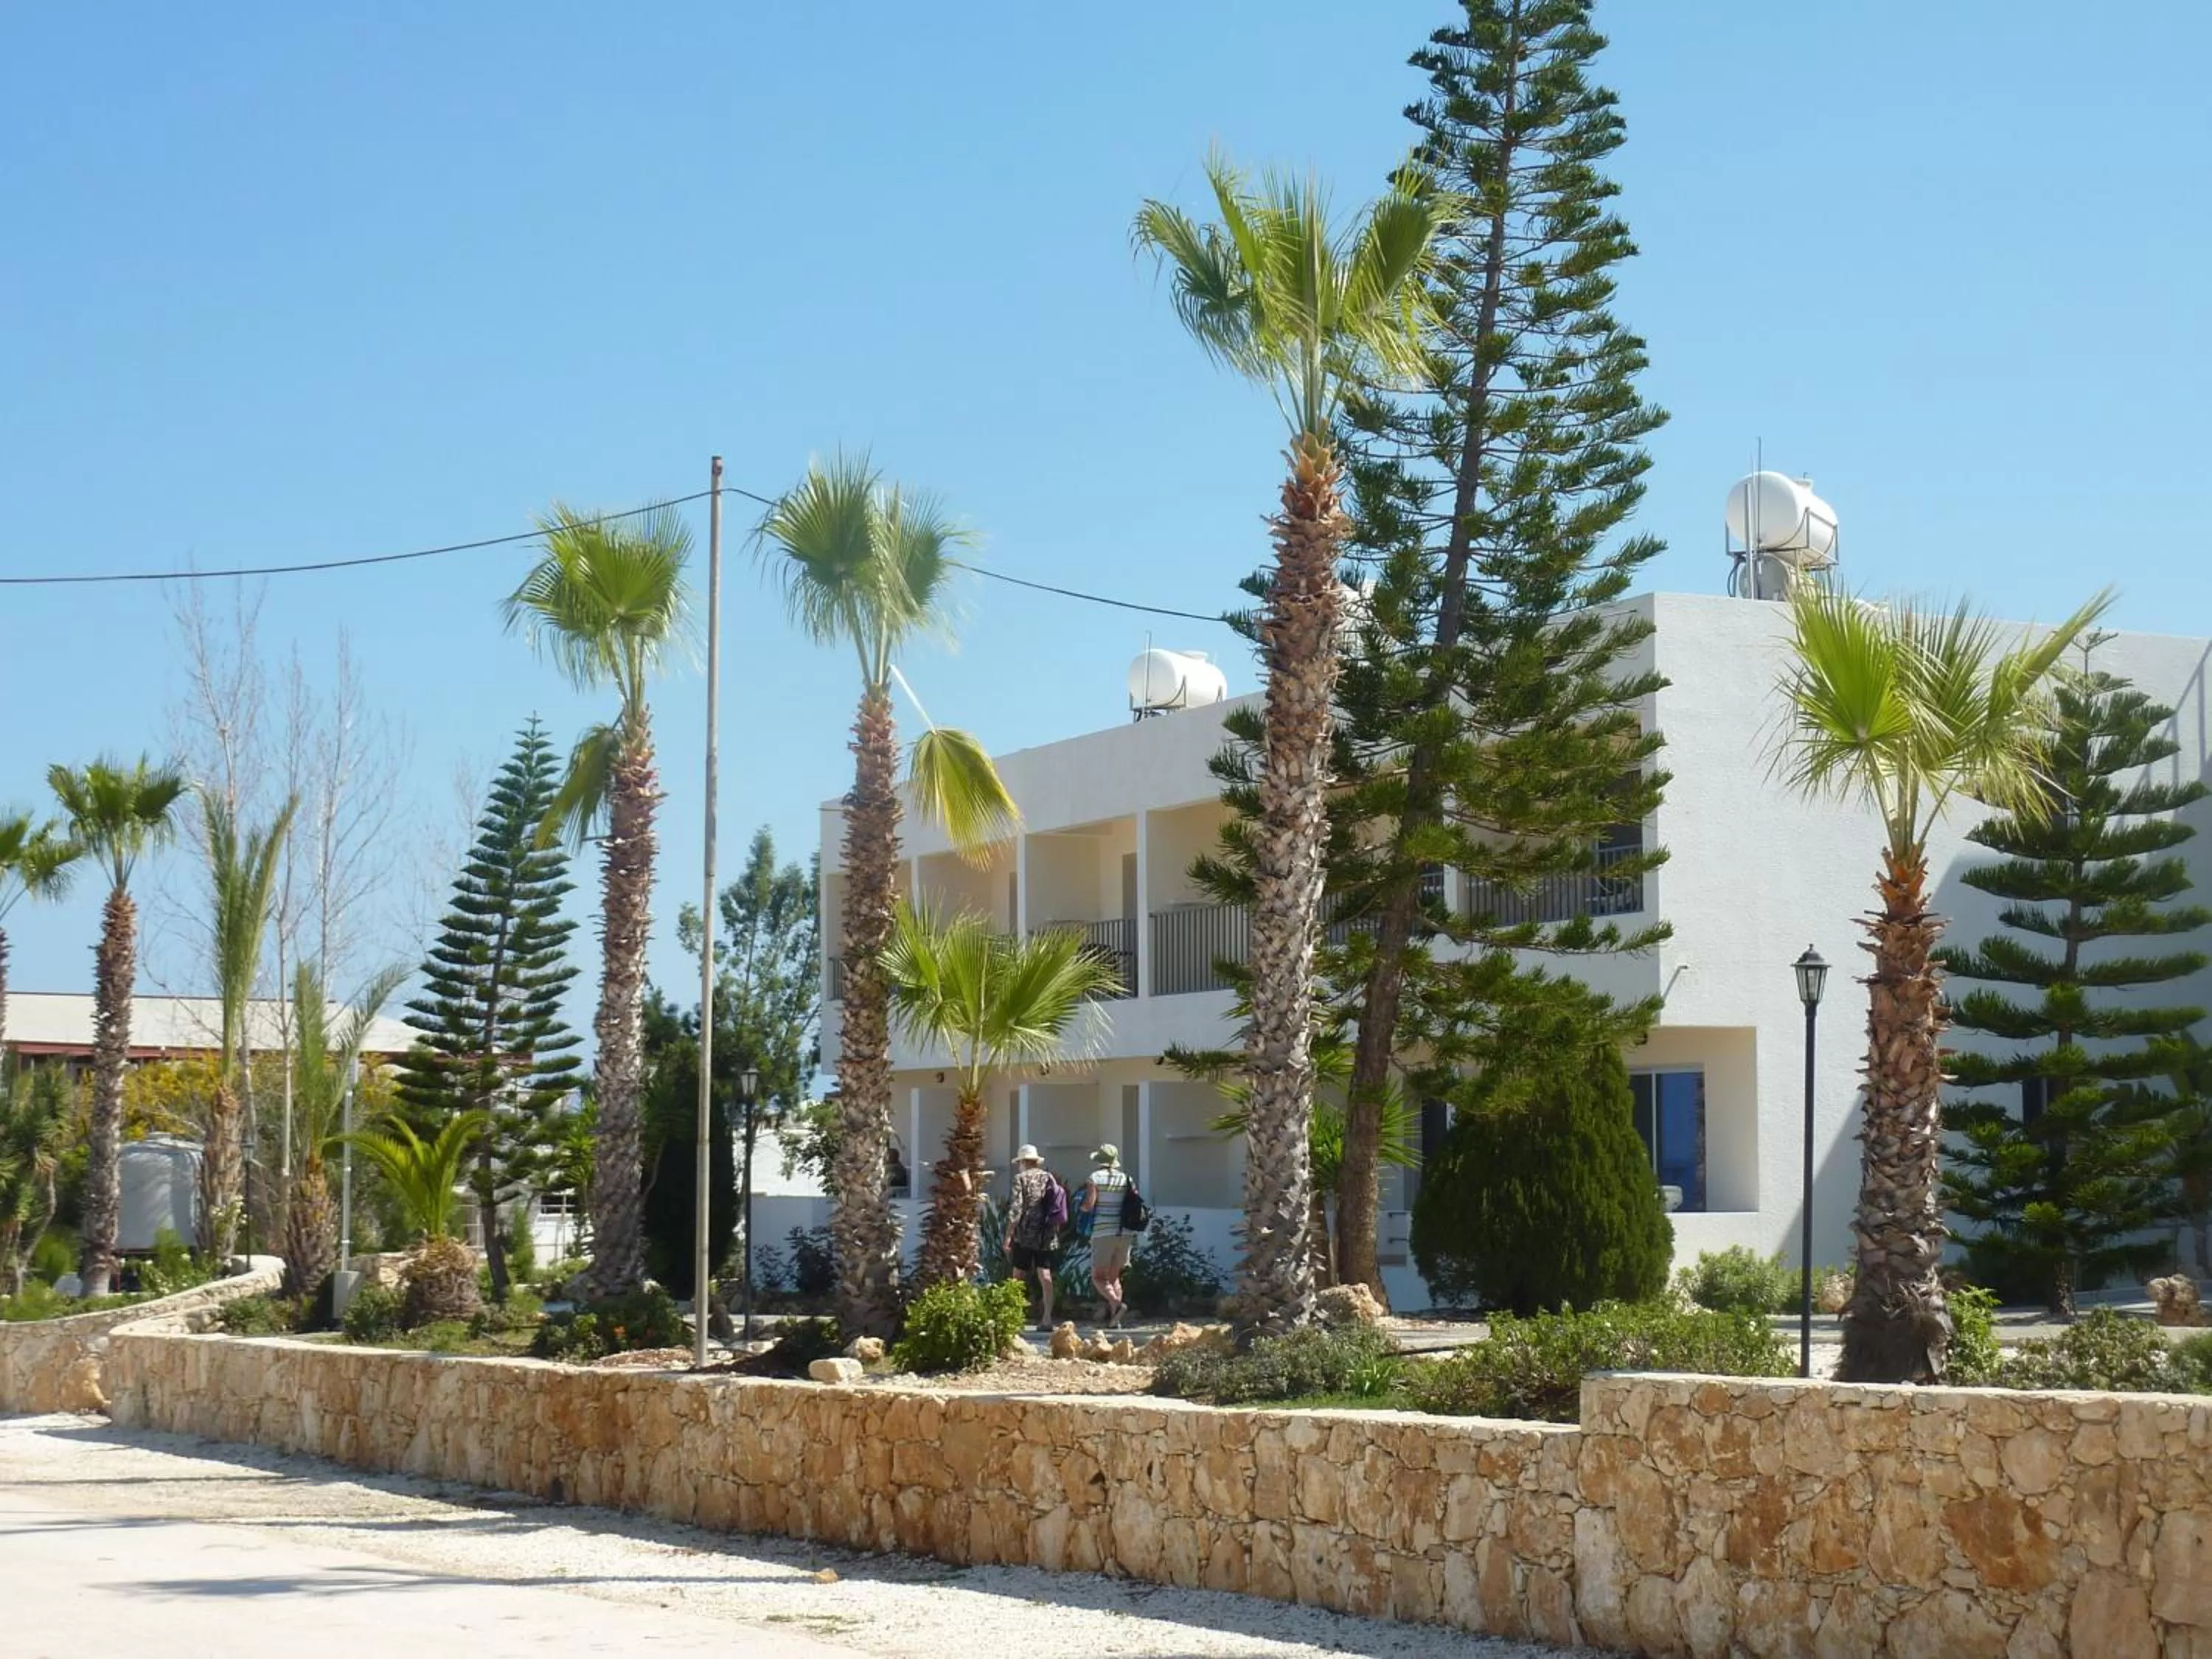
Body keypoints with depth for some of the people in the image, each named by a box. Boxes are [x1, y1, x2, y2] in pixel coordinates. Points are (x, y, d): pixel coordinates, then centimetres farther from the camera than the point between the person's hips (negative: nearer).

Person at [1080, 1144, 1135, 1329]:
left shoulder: (1095, 1178, -4)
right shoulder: (1126, 1179, 8)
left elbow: (1088, 1205, -12)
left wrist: (1081, 1207, 10)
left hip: (1103, 1232, -5)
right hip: (1125, 1232, 5)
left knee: (1098, 1277, 2)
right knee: (1114, 1276, 14)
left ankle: (1116, 1303, -25)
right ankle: (1114, 1320, 3)